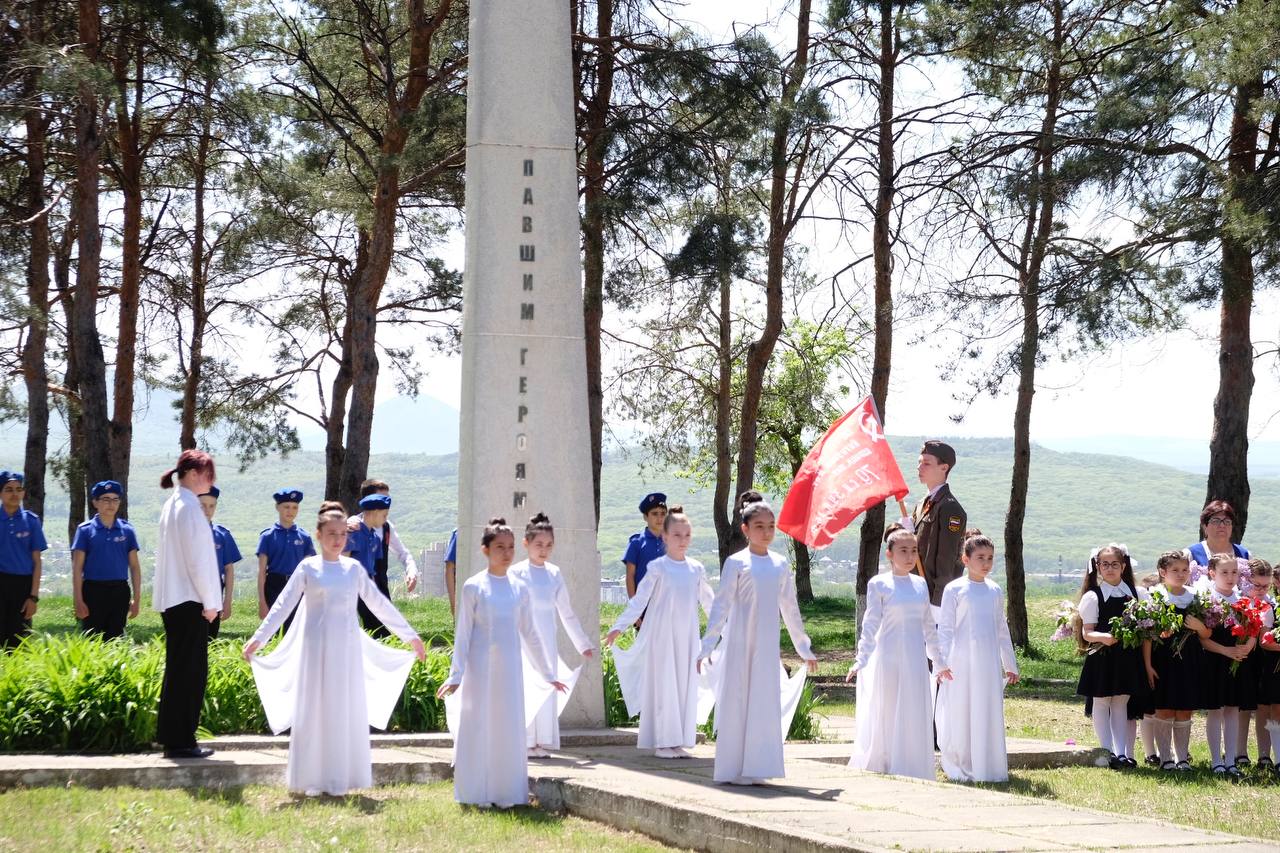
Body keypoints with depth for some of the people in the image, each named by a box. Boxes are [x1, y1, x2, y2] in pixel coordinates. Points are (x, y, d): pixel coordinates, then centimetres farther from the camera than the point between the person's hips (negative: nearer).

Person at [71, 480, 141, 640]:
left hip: (119, 591, 2)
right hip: (94, 591, -2)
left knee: (115, 638, 6)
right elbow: (77, 568, -1)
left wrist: (136, 598, 4)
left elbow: (134, 566, 9)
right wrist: (78, 600, -8)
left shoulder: (127, 530, 6)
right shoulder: (85, 530, 0)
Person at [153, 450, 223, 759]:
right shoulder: (189, 508, -15)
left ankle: (172, 738, 17)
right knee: (190, 672, -4)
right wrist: (210, 602, -12)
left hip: (172, 599, 10)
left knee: (178, 670, 13)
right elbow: (198, 559, -17)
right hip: (189, 600, -10)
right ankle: (181, 741, -1)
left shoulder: (172, 505, 14)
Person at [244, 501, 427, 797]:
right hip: (317, 647, -2)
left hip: (347, 650, 2)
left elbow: (379, 604, 12)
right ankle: (312, 781, 7)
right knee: (314, 709, 0)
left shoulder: (354, 568, 7)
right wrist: (258, 638, -13)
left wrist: (411, 636, 14)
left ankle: (340, 779, 11)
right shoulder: (308, 568, 0)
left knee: (346, 711, 4)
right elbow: (283, 605, -3)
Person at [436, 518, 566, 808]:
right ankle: (478, 795, 7)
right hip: (480, 669, -3)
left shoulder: (519, 589, 7)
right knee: (478, 728, 0)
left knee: (510, 728, 4)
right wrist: (456, 674, -8)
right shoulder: (473, 587, -3)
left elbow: (530, 634, 14)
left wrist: (548, 674, 15)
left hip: (510, 670, 3)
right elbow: (462, 634, -3)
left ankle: (507, 794, 11)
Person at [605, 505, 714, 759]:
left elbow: (709, 601, 18)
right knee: (663, 685, -2)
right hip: (662, 635, -4)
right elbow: (639, 599, -7)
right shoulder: (658, 567, -5)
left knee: (686, 686, 5)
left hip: (688, 636, 5)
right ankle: (661, 742, 3)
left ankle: (679, 741, 12)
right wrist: (619, 627, -14)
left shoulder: (696, 569, 8)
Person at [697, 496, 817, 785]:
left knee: (766, 703, 4)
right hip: (740, 644, -4)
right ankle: (734, 770, 4)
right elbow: (721, 606, -6)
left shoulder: (780, 565, 9)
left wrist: (805, 648, 20)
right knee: (737, 701, -2)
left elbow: (791, 610, 16)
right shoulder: (736, 563, -4)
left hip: (768, 646, 4)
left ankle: (754, 768, 12)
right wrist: (707, 646, -12)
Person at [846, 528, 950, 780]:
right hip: (889, 658, -4)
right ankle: (880, 771, 9)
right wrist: (861, 660, -15)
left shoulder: (920, 584, 9)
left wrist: (939, 662, 19)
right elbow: (870, 624, -6)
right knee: (886, 715, 0)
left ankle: (912, 774, 13)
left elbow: (928, 627, 16)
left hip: (916, 661, 4)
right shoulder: (879, 584, -4)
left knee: (916, 717, 5)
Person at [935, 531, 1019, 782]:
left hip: (990, 663, 4)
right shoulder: (955, 589, -3)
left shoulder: (995, 591, 10)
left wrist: (1010, 664, 18)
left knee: (990, 713, 3)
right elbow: (945, 628, -2)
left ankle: (987, 768, 10)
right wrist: (943, 662, -8)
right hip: (962, 664, -4)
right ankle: (959, 768, 8)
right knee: (960, 713, -1)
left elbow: (1002, 629, 17)